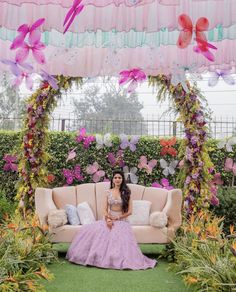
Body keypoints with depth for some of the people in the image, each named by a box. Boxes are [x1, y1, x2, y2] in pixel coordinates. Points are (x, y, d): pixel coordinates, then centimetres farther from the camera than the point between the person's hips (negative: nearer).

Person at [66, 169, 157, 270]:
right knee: (88, 230, -21)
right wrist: (108, 219, -15)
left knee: (119, 237, -33)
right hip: (108, 219, 2)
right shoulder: (108, 192, 9)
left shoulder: (126, 193, 2)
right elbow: (105, 209, 5)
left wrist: (116, 218, -10)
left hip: (121, 221, -2)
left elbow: (129, 211, -2)